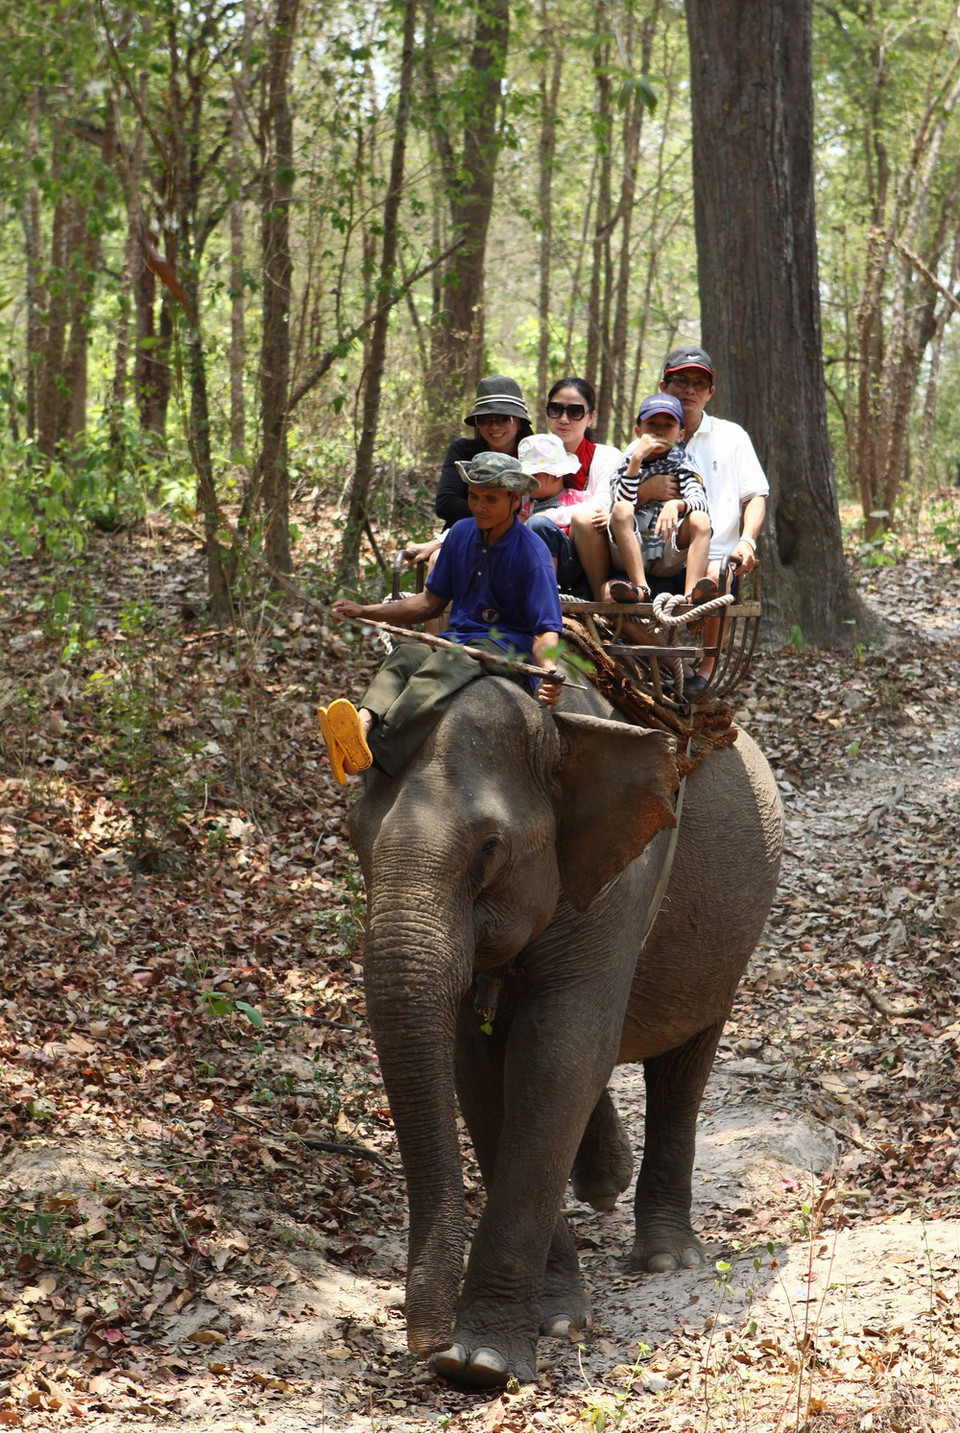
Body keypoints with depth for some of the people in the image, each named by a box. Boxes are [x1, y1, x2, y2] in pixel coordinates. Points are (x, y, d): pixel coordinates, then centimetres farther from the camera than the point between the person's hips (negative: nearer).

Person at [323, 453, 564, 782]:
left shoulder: (532, 554, -7)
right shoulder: (461, 534, 13)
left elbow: (546, 630, -12)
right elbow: (432, 601, 22)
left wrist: (548, 669, -35)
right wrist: (366, 611, 14)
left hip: (508, 644, -6)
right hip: (459, 636, 6)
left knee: (445, 665, -37)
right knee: (406, 656, -28)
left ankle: (373, 749, -61)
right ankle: (363, 725, -59)